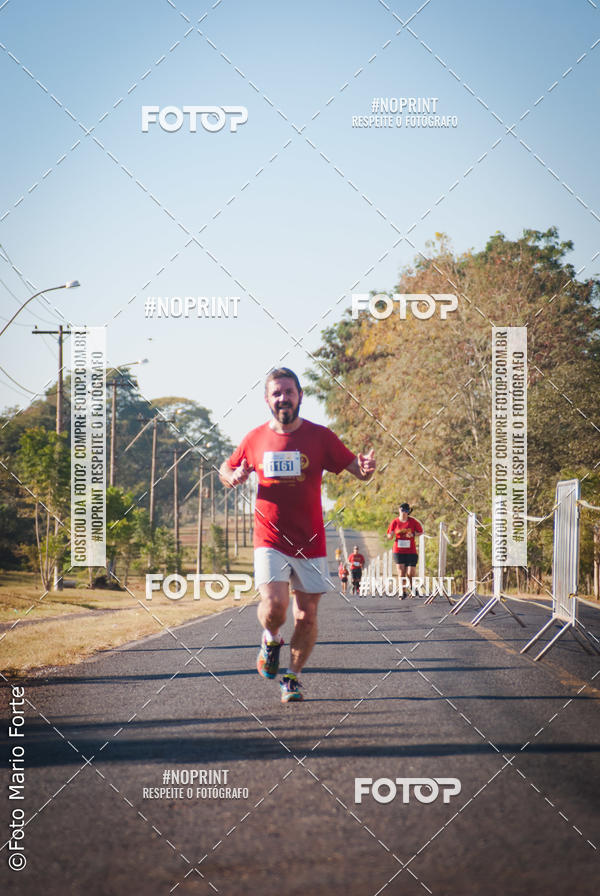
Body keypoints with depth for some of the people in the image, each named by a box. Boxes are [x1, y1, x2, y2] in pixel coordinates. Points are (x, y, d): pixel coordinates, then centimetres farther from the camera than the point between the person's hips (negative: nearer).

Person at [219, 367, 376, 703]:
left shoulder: (319, 436, -1)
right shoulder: (255, 439, 4)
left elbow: (358, 470, 0)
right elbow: (226, 470, 19)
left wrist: (366, 467, -25)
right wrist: (233, 477, -6)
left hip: (311, 542, 1)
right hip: (270, 540, -1)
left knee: (307, 616, 3)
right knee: (274, 605, -20)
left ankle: (292, 677, 24)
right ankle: (271, 641, 14)